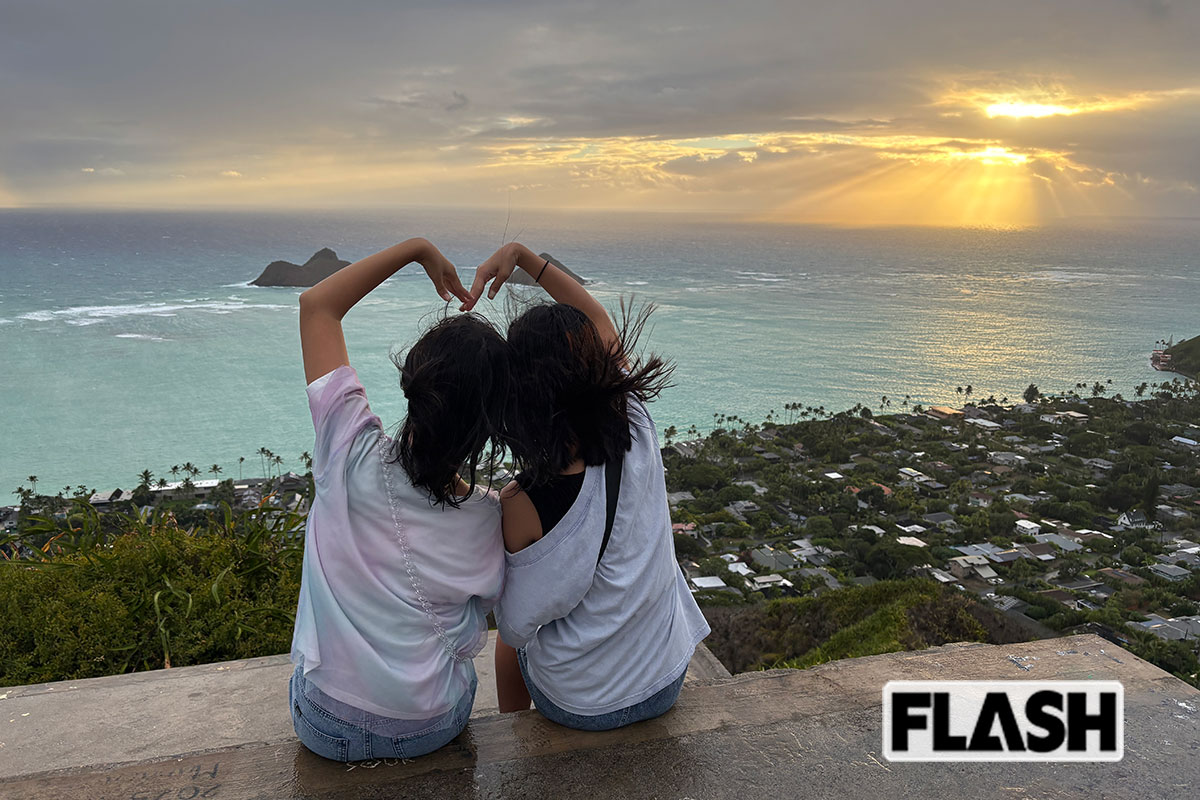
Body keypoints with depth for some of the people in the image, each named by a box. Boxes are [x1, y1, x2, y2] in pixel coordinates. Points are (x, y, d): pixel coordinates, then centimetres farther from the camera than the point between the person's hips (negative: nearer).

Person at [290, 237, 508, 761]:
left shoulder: (354, 453, -26)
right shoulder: (491, 520, -22)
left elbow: (316, 305, -14)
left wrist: (417, 248, -10)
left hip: (325, 728, 0)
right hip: (433, 730, 0)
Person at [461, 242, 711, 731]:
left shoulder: (521, 504, -31)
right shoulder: (638, 436, -20)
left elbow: (517, 623, -15)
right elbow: (599, 320, -5)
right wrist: (522, 255, -8)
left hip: (579, 705, -3)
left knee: (508, 641, 31)